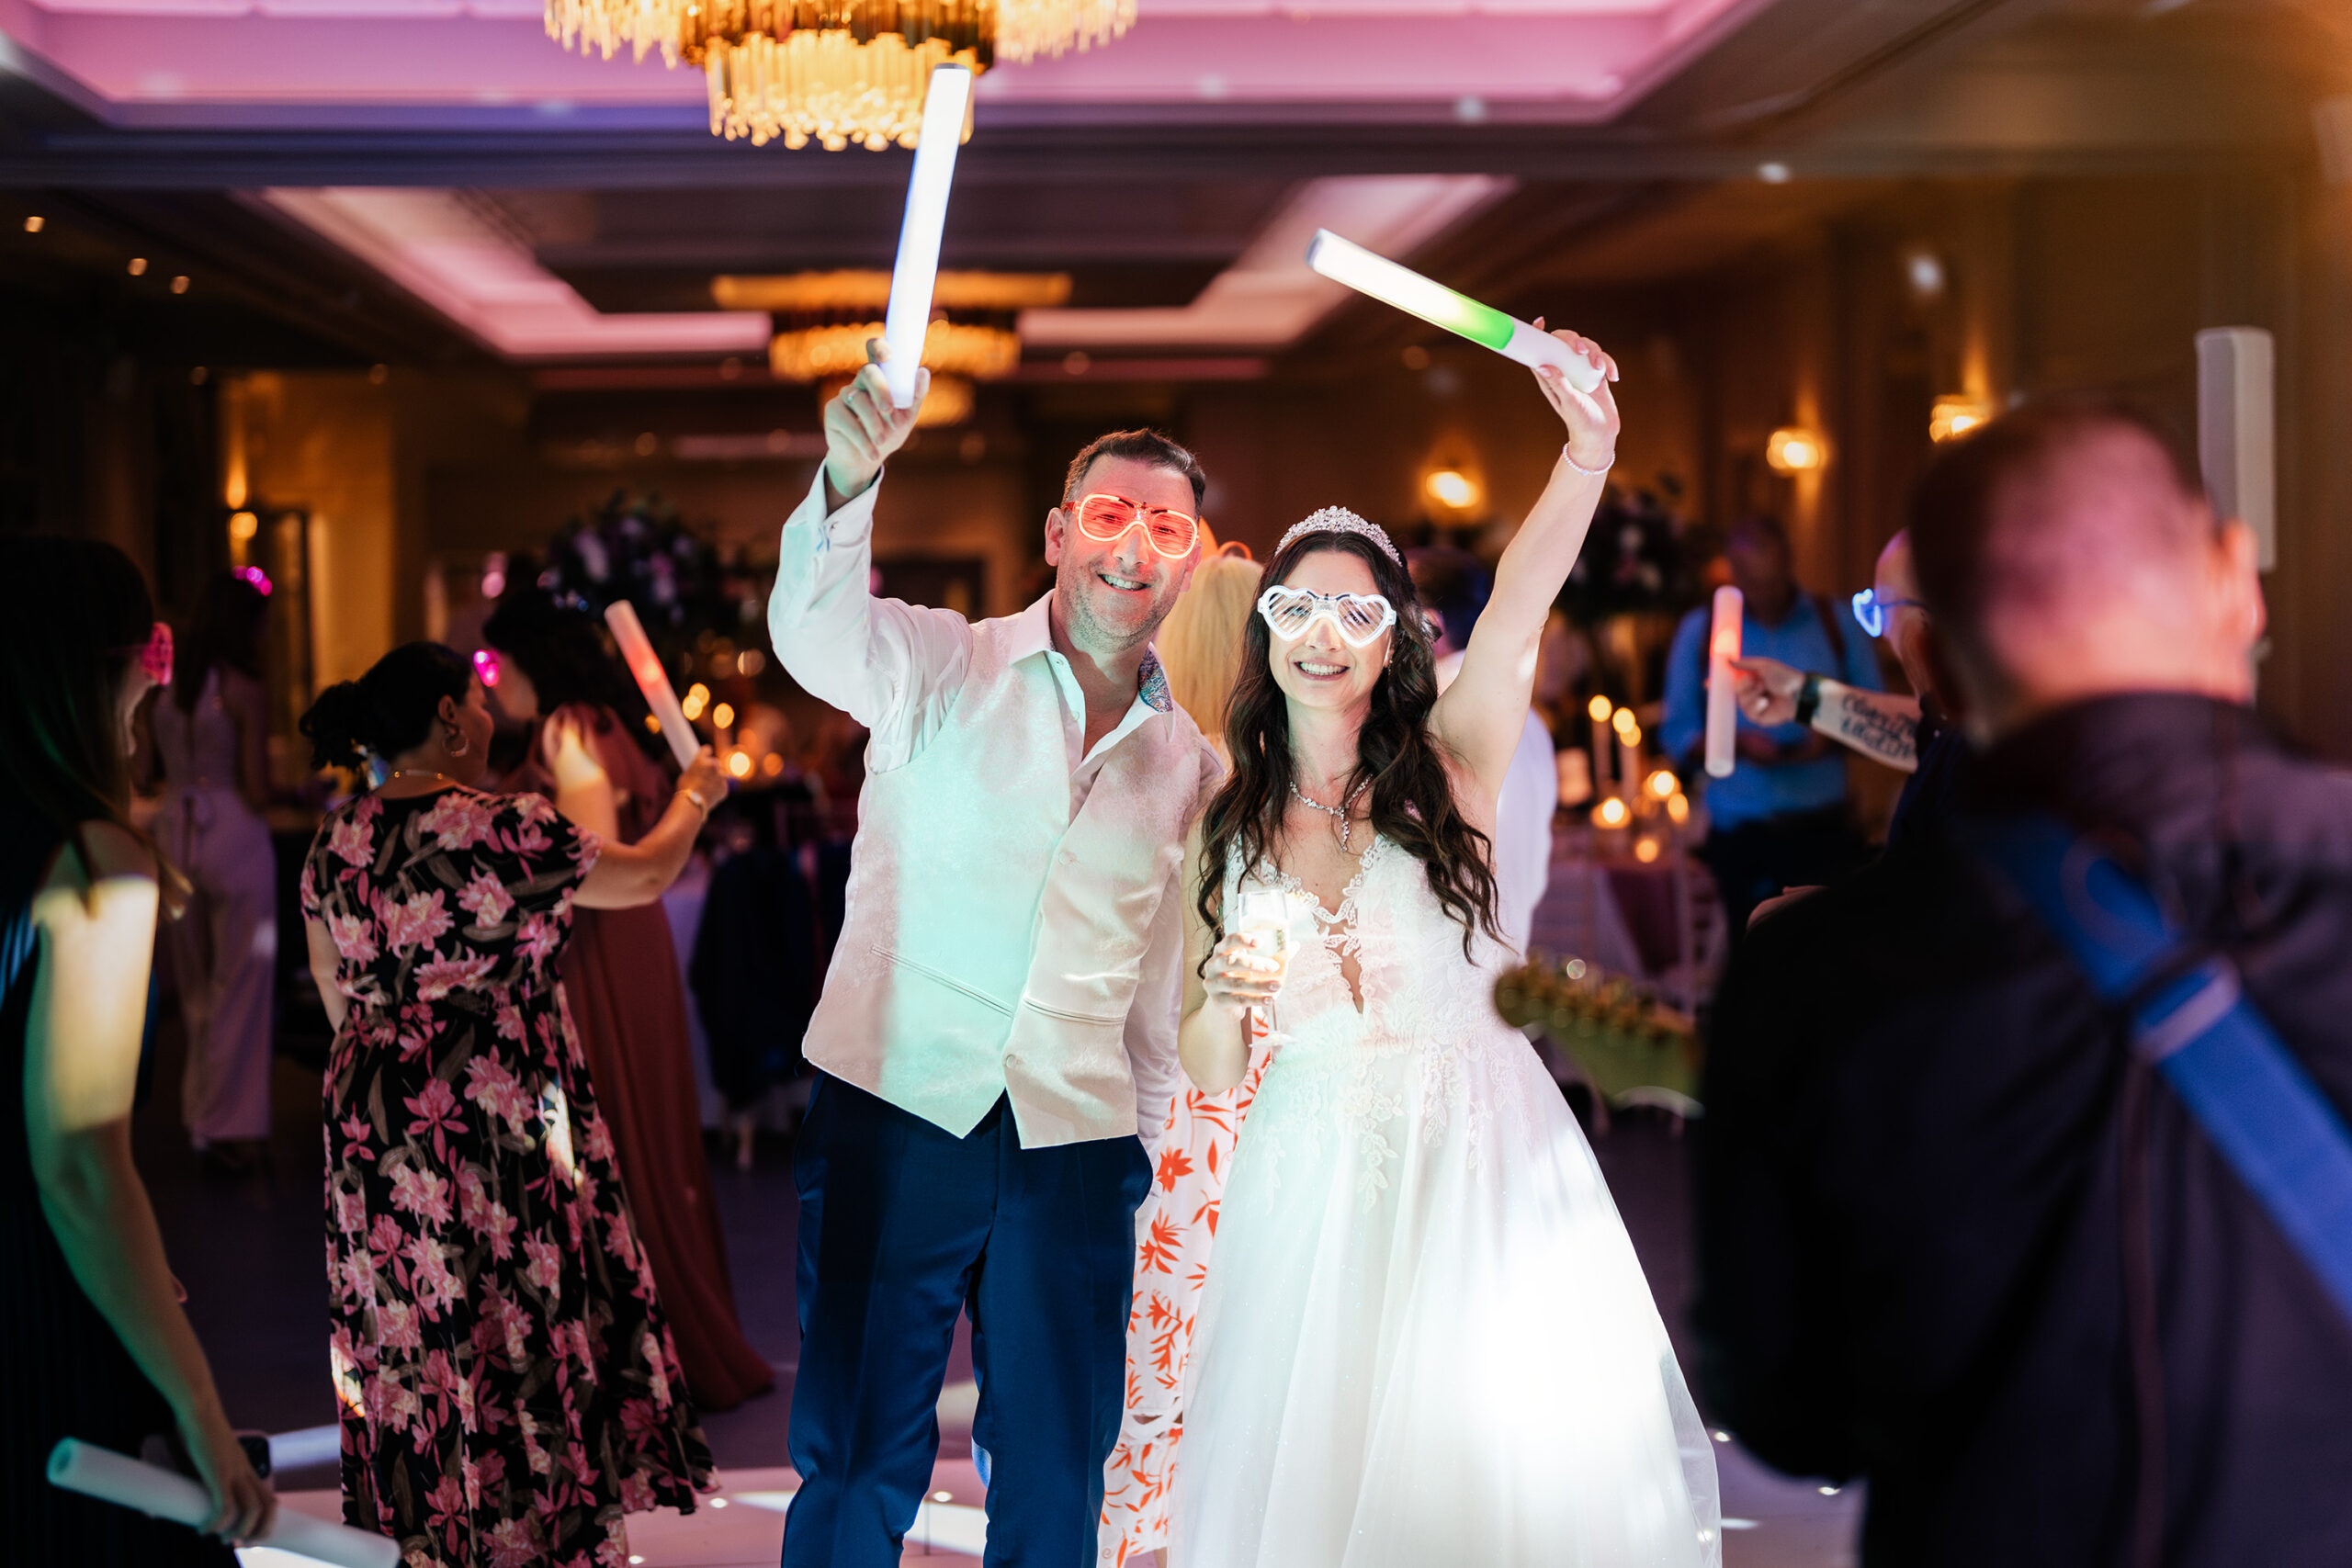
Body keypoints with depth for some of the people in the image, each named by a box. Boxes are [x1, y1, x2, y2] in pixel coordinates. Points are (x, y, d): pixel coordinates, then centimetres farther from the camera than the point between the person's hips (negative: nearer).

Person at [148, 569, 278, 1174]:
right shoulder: (246, 690, -12)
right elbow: (257, 790, -14)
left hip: (176, 832, 6)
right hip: (234, 834, -6)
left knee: (195, 987, 17)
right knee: (241, 987, 3)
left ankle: (202, 1112, 26)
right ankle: (232, 1128, 4)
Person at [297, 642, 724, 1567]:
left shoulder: (334, 845, 4)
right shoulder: (503, 831, -15)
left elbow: (336, 995, 14)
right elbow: (645, 876, -2)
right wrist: (694, 797, 17)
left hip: (373, 1138, 6)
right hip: (499, 1126, -6)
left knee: (412, 1351, 13)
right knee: (524, 1333, 4)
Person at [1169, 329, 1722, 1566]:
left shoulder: (1445, 769, -2)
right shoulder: (1230, 826, 5)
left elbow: (1519, 605, -22)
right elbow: (1207, 1073, 7)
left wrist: (1588, 450, -38)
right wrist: (1222, 994, -15)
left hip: (1477, 1163, -2)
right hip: (1315, 1177, 2)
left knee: (1499, 1461, 1)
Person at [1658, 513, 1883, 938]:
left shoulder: (1837, 624, 6)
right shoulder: (1699, 630, 6)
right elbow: (1677, 733, 6)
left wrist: (1832, 737, -13)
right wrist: (1737, 744, -12)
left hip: (1823, 832, -1)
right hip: (1740, 835, 1)